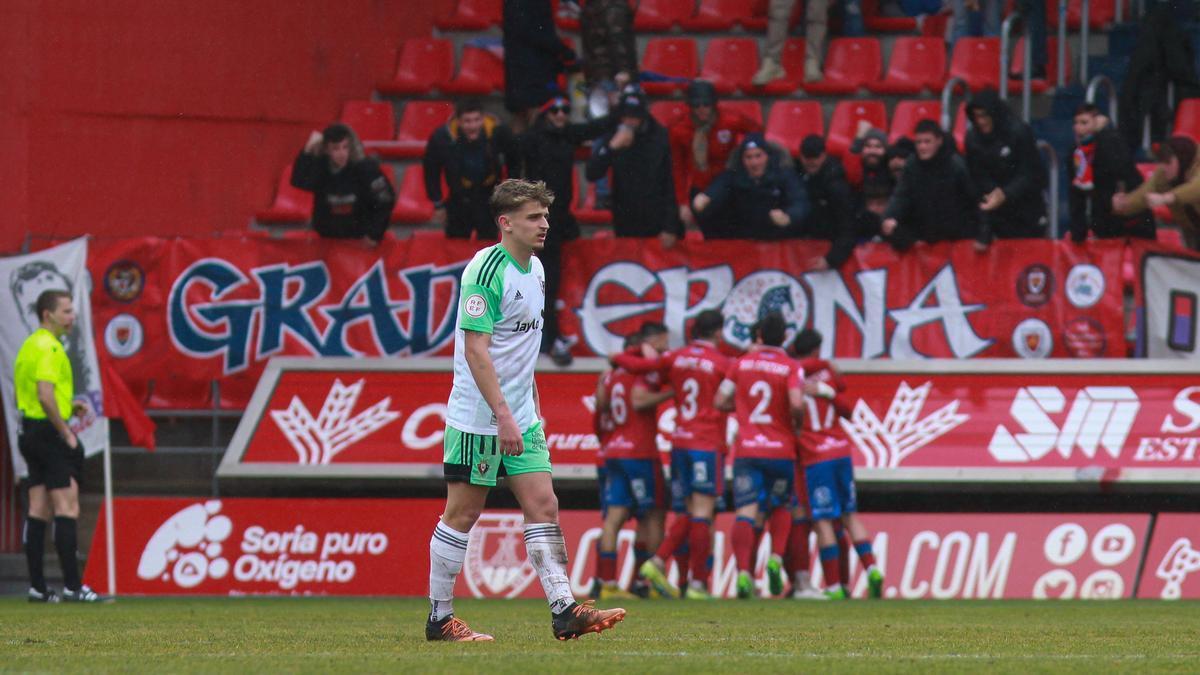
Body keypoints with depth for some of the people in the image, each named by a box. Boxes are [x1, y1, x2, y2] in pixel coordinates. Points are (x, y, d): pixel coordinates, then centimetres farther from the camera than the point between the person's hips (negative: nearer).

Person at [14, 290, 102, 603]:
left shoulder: (29, 345, 15)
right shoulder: (48, 347, -15)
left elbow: (20, 390, 21)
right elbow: (46, 396, -24)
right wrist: (66, 433, -16)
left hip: (29, 432, 10)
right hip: (49, 432, -10)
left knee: (38, 510, 8)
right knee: (66, 507, -9)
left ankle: (37, 586, 8)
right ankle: (72, 586, -12)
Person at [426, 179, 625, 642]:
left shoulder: (534, 268, 10)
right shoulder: (485, 270, -17)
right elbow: (476, 349, -22)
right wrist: (503, 414, -26)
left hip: (522, 419, 8)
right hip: (478, 420, -8)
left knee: (544, 507, 0)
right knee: (462, 515, 0)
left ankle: (564, 612, -4)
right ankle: (439, 618, 9)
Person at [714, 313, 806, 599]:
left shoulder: (741, 363, 4)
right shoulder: (791, 367, -5)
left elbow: (720, 401, 4)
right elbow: (796, 403, -19)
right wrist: (797, 422, 2)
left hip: (746, 449, 1)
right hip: (781, 450, -1)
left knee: (746, 512, -5)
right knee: (781, 507, 20)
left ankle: (743, 571, -20)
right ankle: (776, 558, 2)